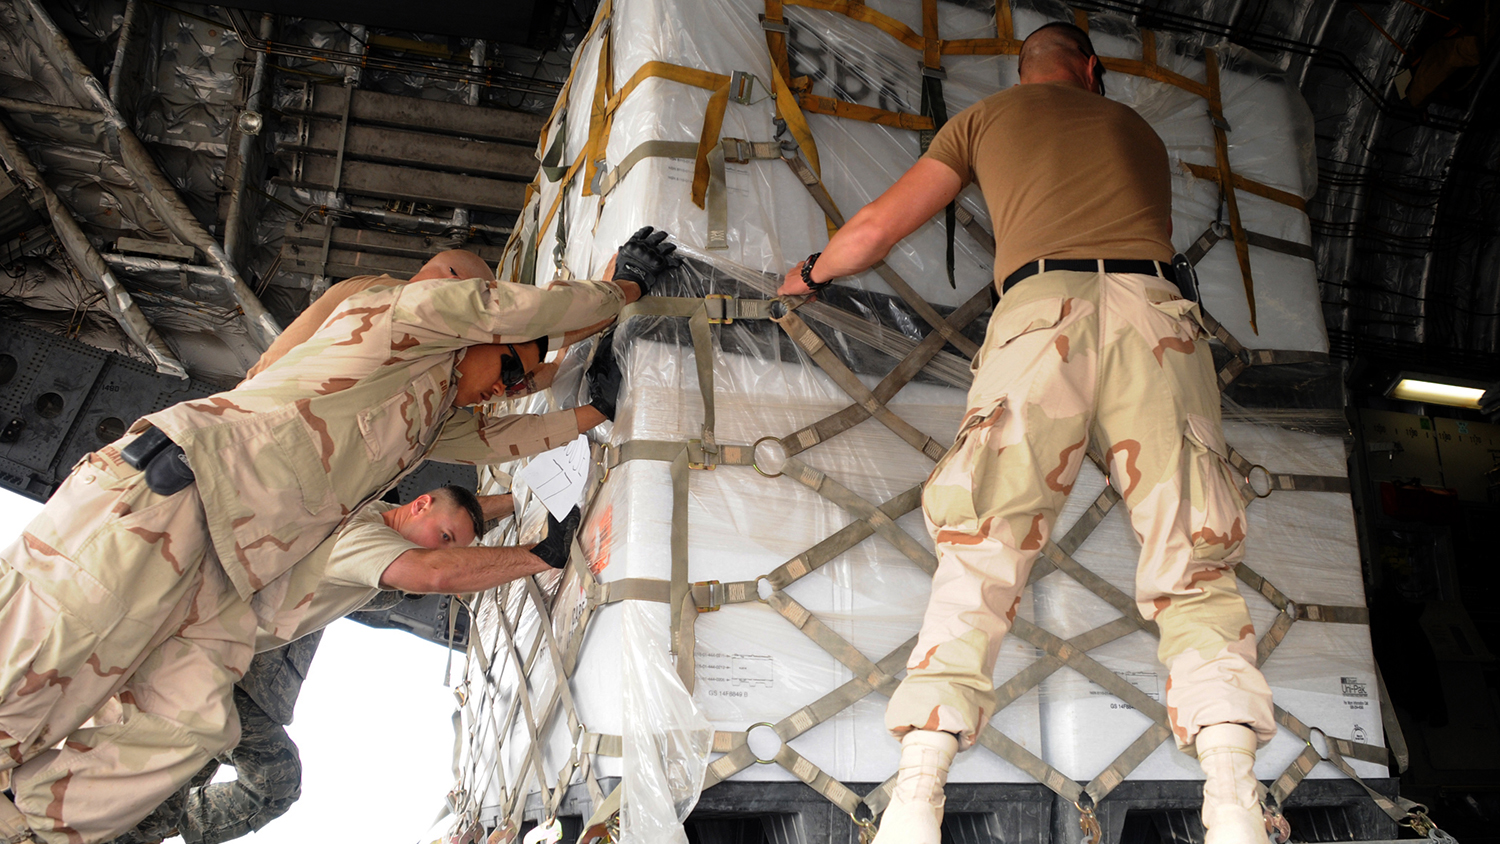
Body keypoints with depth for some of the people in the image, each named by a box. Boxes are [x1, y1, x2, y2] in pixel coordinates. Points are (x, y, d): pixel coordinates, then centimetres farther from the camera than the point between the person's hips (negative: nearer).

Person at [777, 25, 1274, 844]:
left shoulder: (986, 115, 26)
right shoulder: (1137, 129, 34)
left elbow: (875, 229, 25)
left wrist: (811, 271, 44)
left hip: (1041, 309, -2)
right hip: (1154, 310, 2)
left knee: (978, 557, -3)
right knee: (1191, 569, 0)